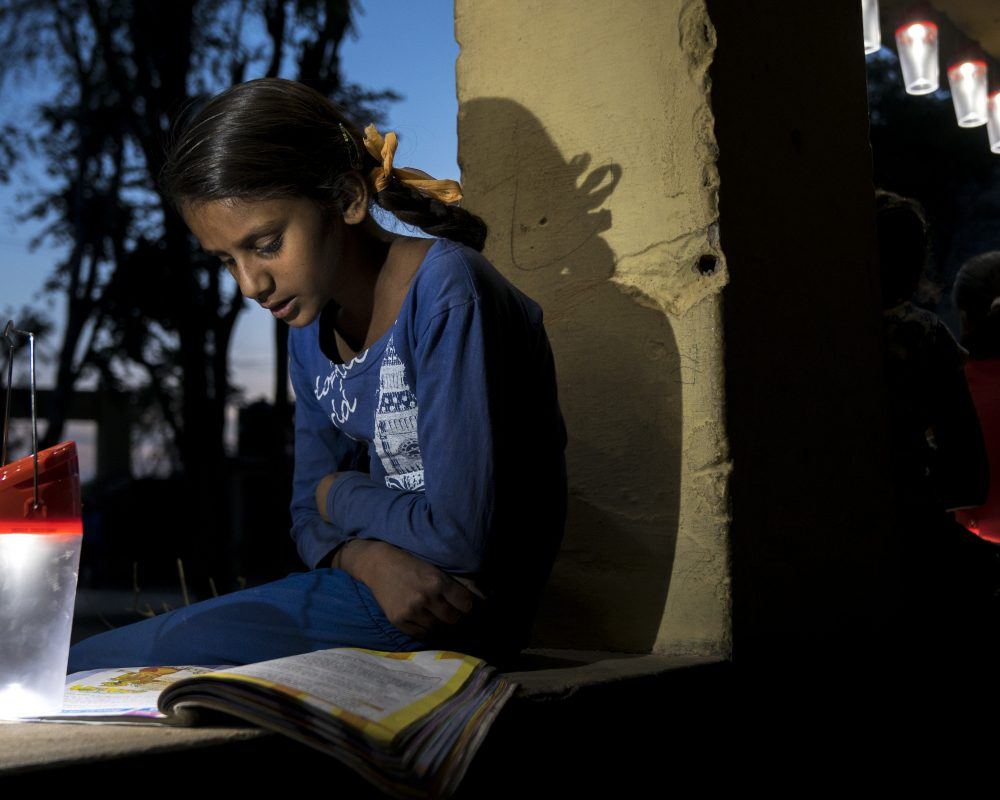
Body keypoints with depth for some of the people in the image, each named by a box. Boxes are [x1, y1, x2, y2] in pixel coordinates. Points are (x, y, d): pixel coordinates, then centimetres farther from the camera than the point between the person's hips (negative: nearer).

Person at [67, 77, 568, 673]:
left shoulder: (447, 292, -17)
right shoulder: (312, 331, 9)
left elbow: (458, 538, -21)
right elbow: (312, 519, 12)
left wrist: (340, 492, -2)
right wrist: (371, 557, -12)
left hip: (456, 615, -8)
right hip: (383, 586, 8)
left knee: (84, 670, -15)